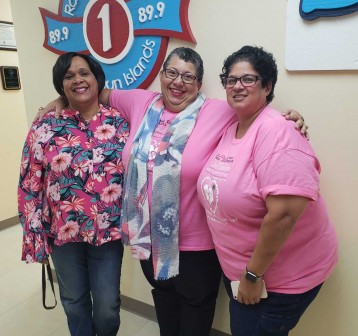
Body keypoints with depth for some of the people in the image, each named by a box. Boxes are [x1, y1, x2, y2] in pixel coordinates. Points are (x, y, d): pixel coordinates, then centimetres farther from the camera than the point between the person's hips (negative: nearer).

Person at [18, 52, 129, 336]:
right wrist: (35, 237, -3)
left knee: (107, 306, 13)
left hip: (108, 231, 0)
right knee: (74, 302, 20)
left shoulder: (119, 123, -4)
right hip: (63, 233, 1)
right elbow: (29, 186, -3)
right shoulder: (45, 128, -6)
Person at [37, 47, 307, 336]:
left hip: (196, 241, -4)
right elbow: (104, 94, 14)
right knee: (163, 298, 31)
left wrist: (286, 119, -24)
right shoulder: (141, 103, -1)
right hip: (150, 235, 5)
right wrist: (63, 99, 15)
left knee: (196, 310, 21)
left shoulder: (218, 113, -16)